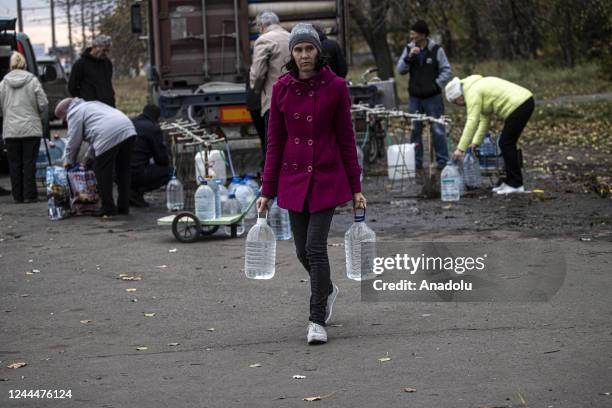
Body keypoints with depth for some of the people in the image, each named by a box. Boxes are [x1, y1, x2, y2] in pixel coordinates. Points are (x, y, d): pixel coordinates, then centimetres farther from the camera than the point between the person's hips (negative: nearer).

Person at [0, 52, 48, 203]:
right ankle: (29, 195, 0)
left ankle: (18, 196, 11)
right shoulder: (33, 81, -4)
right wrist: (37, 114, 15)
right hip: (31, 128, -1)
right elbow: (43, 104, -5)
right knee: (29, 163, 2)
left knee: (14, 164, 8)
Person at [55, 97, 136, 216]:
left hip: (109, 136, -9)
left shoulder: (74, 113, 8)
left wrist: (68, 161, 18)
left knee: (103, 174, 4)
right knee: (123, 171, 16)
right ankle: (123, 207, 23)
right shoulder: (91, 104, 35)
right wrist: (89, 155, 38)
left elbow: (74, 141, 6)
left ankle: (108, 208, 8)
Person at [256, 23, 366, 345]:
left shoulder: (336, 86, -5)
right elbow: (275, 142, 3)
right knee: (303, 250, 11)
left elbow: (346, 138, -1)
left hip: (327, 177, -3)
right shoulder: (281, 88, 0)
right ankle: (327, 289, 42)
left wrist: (355, 188, -1)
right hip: (293, 177, 3)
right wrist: (267, 191, 2)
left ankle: (317, 321, -1)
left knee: (315, 247, -11)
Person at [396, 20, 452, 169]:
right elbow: (400, 70, 0)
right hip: (414, 97, 3)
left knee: (438, 130, -2)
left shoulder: (436, 50, -4)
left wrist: (437, 84, -11)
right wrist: (409, 57, -15)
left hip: (433, 97, -3)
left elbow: (446, 70, 0)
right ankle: (416, 161, 14)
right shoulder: (408, 49, 5)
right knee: (415, 130, 6)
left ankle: (443, 161, 6)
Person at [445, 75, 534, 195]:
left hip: (519, 105, -10)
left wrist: (461, 149, -16)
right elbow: (485, 119, 22)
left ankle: (515, 184, -1)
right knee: (507, 144, 14)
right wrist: (475, 142, 18)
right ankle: (510, 181, 19)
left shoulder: (472, 92, -10)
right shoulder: (477, 86, 20)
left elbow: (472, 122, -17)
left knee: (506, 144, -4)